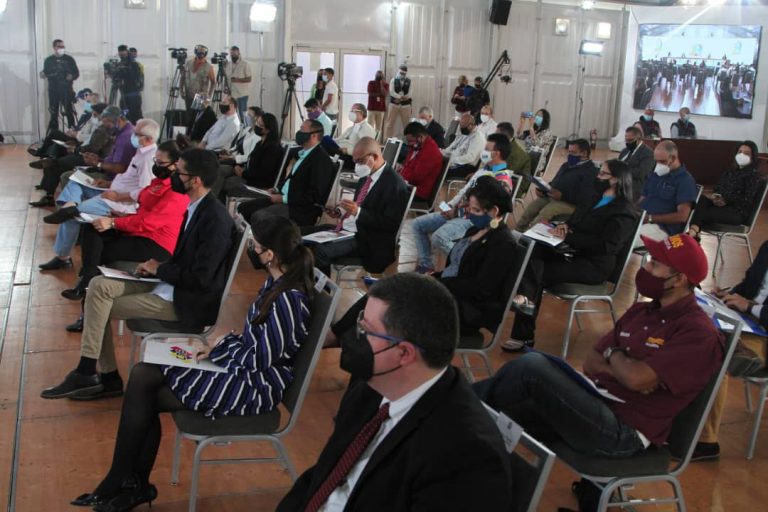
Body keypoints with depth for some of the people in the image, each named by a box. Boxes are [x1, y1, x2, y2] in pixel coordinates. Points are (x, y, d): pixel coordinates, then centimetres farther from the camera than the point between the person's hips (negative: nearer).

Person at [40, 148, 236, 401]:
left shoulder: (215, 219, -23)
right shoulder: (196, 207, 7)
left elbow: (201, 278, -25)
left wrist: (160, 269, -11)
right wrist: (158, 267, -1)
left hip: (186, 299, -9)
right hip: (172, 285, 9)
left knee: (100, 306, -9)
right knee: (98, 286, -3)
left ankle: (87, 374, 8)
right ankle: (97, 376, 1)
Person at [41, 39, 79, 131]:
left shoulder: (69, 59, 7)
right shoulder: (49, 60, 10)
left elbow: (76, 73, 7)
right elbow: (46, 73, 13)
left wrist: (72, 77, -14)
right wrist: (43, 75, -9)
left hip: (66, 90, -1)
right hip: (53, 90, 1)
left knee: (69, 111, -5)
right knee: (54, 113, 4)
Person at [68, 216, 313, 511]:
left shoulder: (289, 300, -25)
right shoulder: (277, 281, 4)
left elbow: (261, 359, -21)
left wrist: (214, 354, -7)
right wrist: (216, 348, 2)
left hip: (255, 386, -9)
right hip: (243, 364, 9)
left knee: (144, 397, -6)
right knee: (142, 376, -3)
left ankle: (134, 484, 14)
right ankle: (133, 483, 4)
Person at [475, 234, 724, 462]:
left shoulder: (698, 333, -11)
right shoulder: (640, 311, 17)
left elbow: (637, 379, -22)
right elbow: (590, 363, 13)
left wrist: (612, 354, 0)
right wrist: (622, 368, -9)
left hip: (623, 433, -9)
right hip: (593, 405, 9)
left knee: (533, 366, -24)